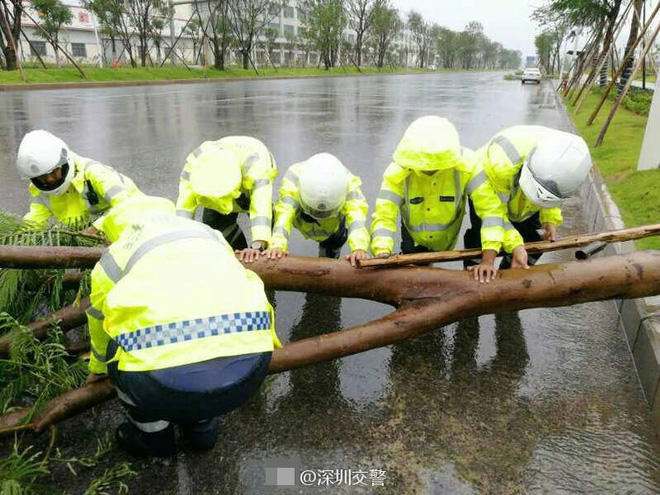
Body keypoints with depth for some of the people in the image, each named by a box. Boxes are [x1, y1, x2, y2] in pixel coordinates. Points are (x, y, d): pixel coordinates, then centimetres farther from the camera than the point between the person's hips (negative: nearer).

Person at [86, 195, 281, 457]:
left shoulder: (112, 259, 22)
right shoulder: (207, 232, 28)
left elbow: (100, 330, 38)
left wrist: (98, 369, 61)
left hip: (169, 379, -3)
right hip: (248, 367, 4)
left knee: (118, 348, 29)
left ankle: (152, 435, 42)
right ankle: (202, 426, 45)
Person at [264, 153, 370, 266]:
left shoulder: (349, 183, -41)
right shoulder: (294, 178, -43)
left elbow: (357, 213, -54)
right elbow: (284, 214, -53)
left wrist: (359, 248, -73)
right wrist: (277, 245, -71)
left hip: (333, 226, 0)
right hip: (301, 220, 0)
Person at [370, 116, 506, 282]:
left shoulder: (466, 165, -32)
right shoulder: (397, 171, -31)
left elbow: (490, 208, -35)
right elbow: (384, 216, -36)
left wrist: (488, 260, -43)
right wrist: (383, 256, -53)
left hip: (447, 240, 0)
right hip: (414, 239, 0)